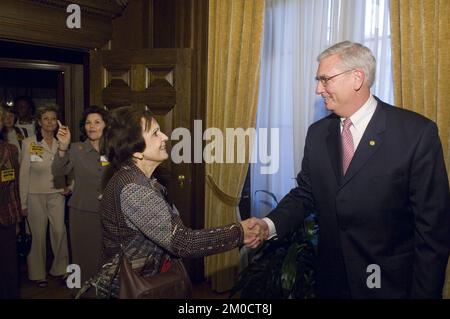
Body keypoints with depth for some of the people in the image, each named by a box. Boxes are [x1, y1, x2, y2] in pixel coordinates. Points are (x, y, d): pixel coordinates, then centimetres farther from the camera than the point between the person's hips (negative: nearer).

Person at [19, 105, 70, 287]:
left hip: (56, 194, 2)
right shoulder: (28, 143, -4)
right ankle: (37, 273, 21)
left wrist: (68, 186, -3)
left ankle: (60, 269, 20)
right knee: (38, 234, 5)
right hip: (35, 195, -2)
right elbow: (24, 173, -3)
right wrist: (23, 202, -4)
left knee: (59, 231, 1)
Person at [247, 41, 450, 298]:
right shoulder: (318, 133, 2)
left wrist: (424, 293, -12)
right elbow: (305, 194, 5)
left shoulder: (417, 132, -14)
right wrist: (271, 225, -12)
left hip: (391, 284, -4)